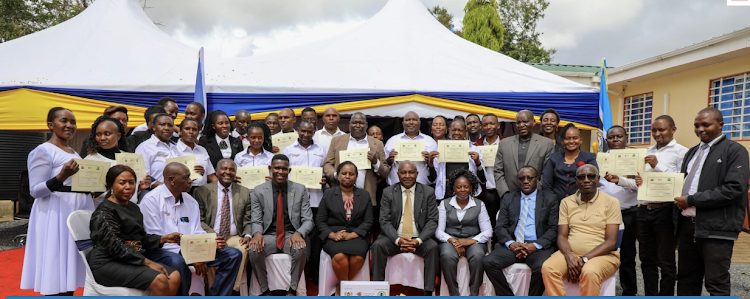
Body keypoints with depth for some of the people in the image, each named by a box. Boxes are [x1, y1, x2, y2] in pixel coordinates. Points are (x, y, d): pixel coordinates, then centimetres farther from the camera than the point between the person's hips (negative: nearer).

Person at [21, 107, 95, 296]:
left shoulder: (75, 153, 16)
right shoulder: (42, 151, -8)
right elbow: (35, 191, -13)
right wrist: (61, 177, -28)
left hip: (79, 211, 8)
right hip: (56, 215, -8)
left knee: (68, 271, 12)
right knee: (56, 273, -4)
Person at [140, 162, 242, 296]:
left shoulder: (191, 202, 13)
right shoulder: (151, 200, -7)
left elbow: (197, 233, 11)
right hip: (162, 251, -6)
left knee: (233, 255, -8)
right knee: (177, 262, -40)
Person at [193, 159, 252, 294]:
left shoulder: (245, 193, 12)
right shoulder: (202, 191, 6)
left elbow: (248, 221, 12)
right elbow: (199, 220, 1)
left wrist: (247, 235, -10)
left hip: (234, 237, 2)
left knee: (243, 249, -31)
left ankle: (234, 290, -22)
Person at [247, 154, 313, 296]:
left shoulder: (300, 190, 3)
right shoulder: (259, 191, 4)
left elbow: (308, 220, 2)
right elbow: (256, 221, 3)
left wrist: (298, 233, -21)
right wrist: (257, 233, -22)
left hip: (292, 235, 0)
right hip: (269, 235, 1)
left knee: (301, 249, -34)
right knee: (254, 250, -31)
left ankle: (292, 290, -12)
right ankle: (265, 290, -8)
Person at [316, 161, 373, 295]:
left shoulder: (365, 195, 13)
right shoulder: (328, 194, 11)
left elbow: (368, 221, 6)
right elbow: (320, 220, 8)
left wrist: (352, 235, -10)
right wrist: (332, 234, -10)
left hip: (357, 236, 1)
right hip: (334, 237, -1)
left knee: (358, 257, -31)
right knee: (340, 256, -33)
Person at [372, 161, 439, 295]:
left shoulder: (428, 192, 1)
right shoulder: (388, 192, 2)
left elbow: (432, 221, -2)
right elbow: (384, 221, -3)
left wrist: (419, 240, -19)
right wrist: (398, 240, -21)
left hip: (419, 240, 0)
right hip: (394, 238, 0)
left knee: (433, 247, -30)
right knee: (377, 245, -27)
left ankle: (428, 291, -20)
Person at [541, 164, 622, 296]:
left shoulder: (611, 202, 0)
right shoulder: (566, 202, 10)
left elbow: (611, 242, -6)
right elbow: (562, 236, 5)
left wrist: (584, 259, -16)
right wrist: (569, 257, -16)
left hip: (602, 255, -2)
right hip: (571, 253, 3)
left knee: (590, 272, -36)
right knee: (548, 268, -28)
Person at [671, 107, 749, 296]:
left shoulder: (735, 151, -4)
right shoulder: (692, 152, 18)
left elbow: (734, 189, -16)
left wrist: (691, 200, -16)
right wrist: (678, 197, 0)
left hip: (716, 229, -7)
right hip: (687, 225, 7)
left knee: (716, 284, 1)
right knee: (686, 279, 15)